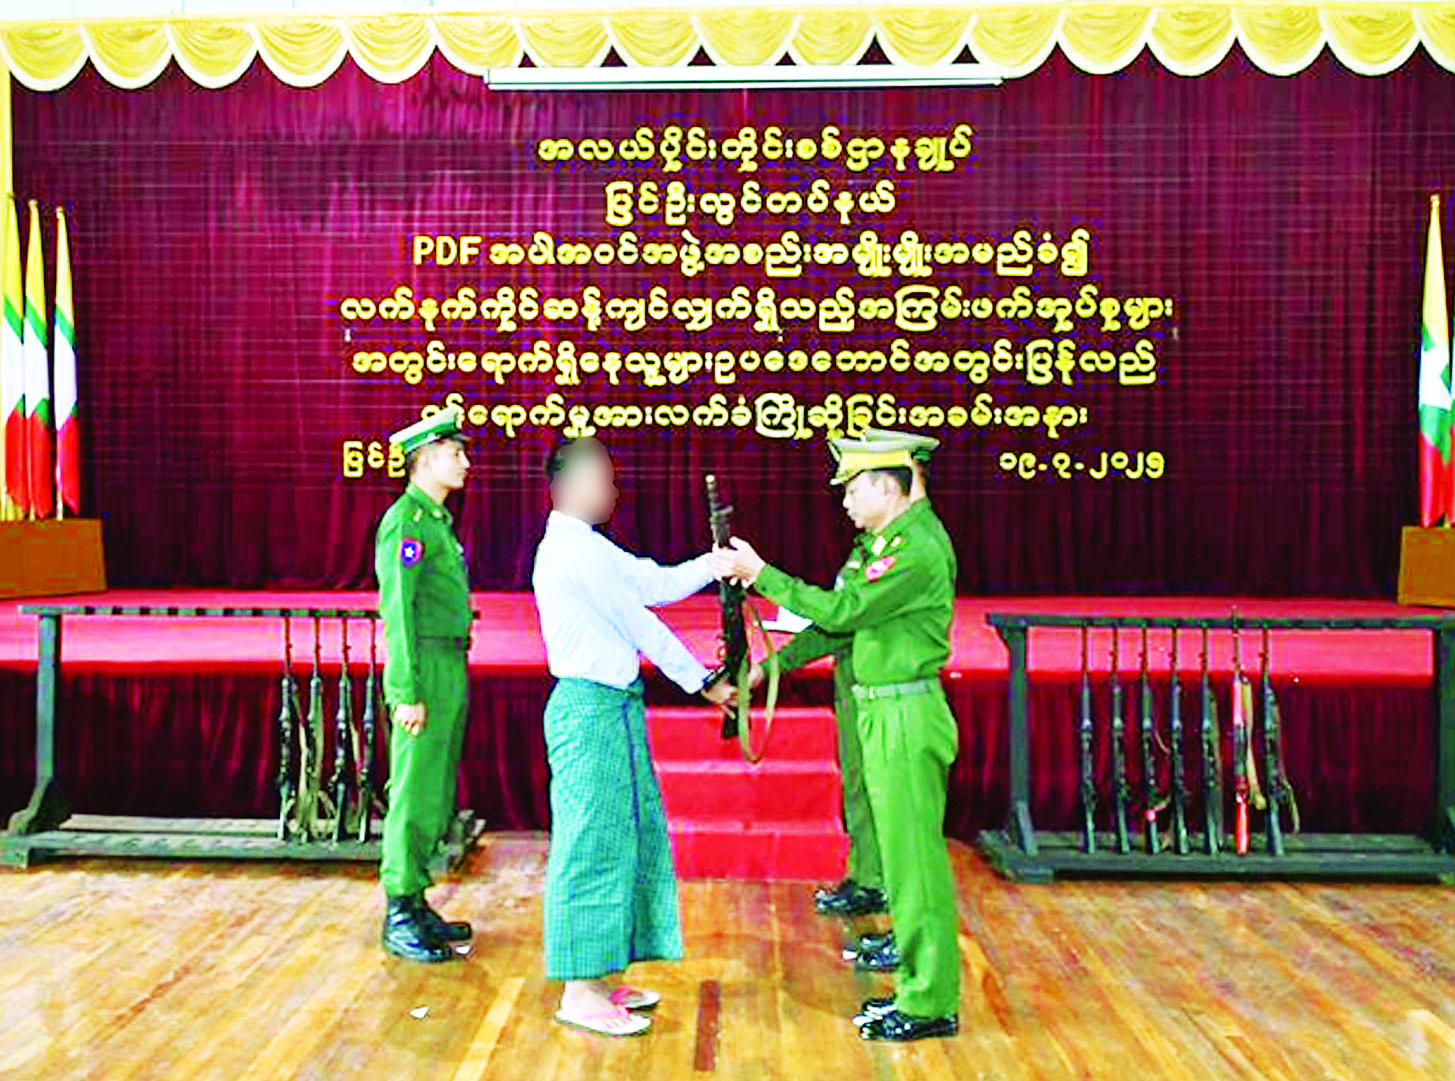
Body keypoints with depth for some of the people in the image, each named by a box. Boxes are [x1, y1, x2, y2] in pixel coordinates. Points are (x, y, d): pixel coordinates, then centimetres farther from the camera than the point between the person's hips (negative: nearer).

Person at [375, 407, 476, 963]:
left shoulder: (437, 520, 18)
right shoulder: (406, 519, -11)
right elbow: (397, 609, -18)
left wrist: (451, 682, 18)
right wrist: (408, 693, -21)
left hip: (450, 671, 10)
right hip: (425, 672, -10)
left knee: (435, 797, 13)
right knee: (414, 795, -4)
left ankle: (415, 904, 23)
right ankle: (400, 918, 4)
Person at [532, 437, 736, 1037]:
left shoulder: (584, 547, 15)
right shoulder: (577, 549, -17)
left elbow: (655, 584, 15)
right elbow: (641, 625, -14)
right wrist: (702, 683, -7)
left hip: (610, 705, 10)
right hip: (592, 709, -10)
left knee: (624, 837, 15)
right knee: (592, 842, -3)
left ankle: (600, 979, 26)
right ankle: (580, 994, 8)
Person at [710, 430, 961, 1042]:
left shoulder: (918, 546, -17)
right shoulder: (892, 540, 15)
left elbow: (842, 610, -20)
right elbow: (845, 619, 14)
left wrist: (759, 573, -15)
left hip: (906, 715, -10)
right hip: (883, 711, 10)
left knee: (915, 859, -3)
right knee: (904, 856, 15)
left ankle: (931, 1005, 8)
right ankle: (919, 986, 26)